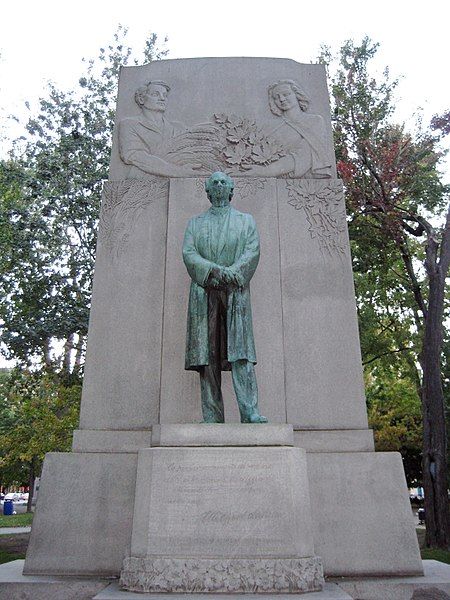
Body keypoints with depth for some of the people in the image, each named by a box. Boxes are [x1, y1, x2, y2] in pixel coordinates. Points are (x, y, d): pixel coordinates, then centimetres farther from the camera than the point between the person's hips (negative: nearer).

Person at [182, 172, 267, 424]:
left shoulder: (246, 220, 19)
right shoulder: (195, 223, 21)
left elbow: (253, 251, 3)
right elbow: (188, 253, 4)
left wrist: (231, 272, -16)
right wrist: (214, 270, -14)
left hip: (236, 292, -1)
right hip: (204, 293, 1)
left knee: (240, 349, -13)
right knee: (208, 354, -6)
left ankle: (250, 412, -17)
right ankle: (212, 416, -5)